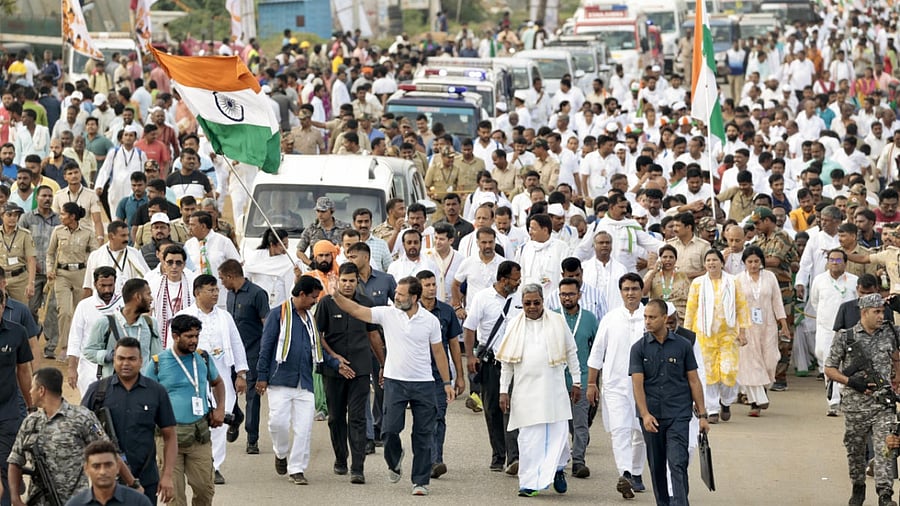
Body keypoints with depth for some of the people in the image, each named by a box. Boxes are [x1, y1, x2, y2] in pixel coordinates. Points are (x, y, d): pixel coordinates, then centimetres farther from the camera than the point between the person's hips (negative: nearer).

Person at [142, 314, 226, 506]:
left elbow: (217, 383, 27)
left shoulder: (203, 358, 9)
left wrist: (220, 409, 13)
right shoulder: (157, 363, -2)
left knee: (205, 487, 1)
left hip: (199, 433, 3)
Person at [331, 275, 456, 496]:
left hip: (423, 384, 0)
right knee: (390, 429, -6)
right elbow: (356, 310, -6)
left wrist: (447, 382, 7)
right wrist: (336, 295, -20)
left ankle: (420, 481, 11)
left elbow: (438, 352, 7)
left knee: (423, 435, 2)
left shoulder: (430, 321, 0)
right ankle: (394, 459, 26)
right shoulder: (387, 314, -1)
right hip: (395, 381, 0)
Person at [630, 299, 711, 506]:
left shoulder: (683, 345, 2)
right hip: (651, 417, 2)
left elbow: (693, 380, 6)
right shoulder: (639, 348, 2)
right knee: (657, 467, 9)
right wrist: (645, 414, -19)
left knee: (678, 464, -13)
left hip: (678, 415, -2)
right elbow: (637, 383, -6)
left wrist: (702, 414, 3)